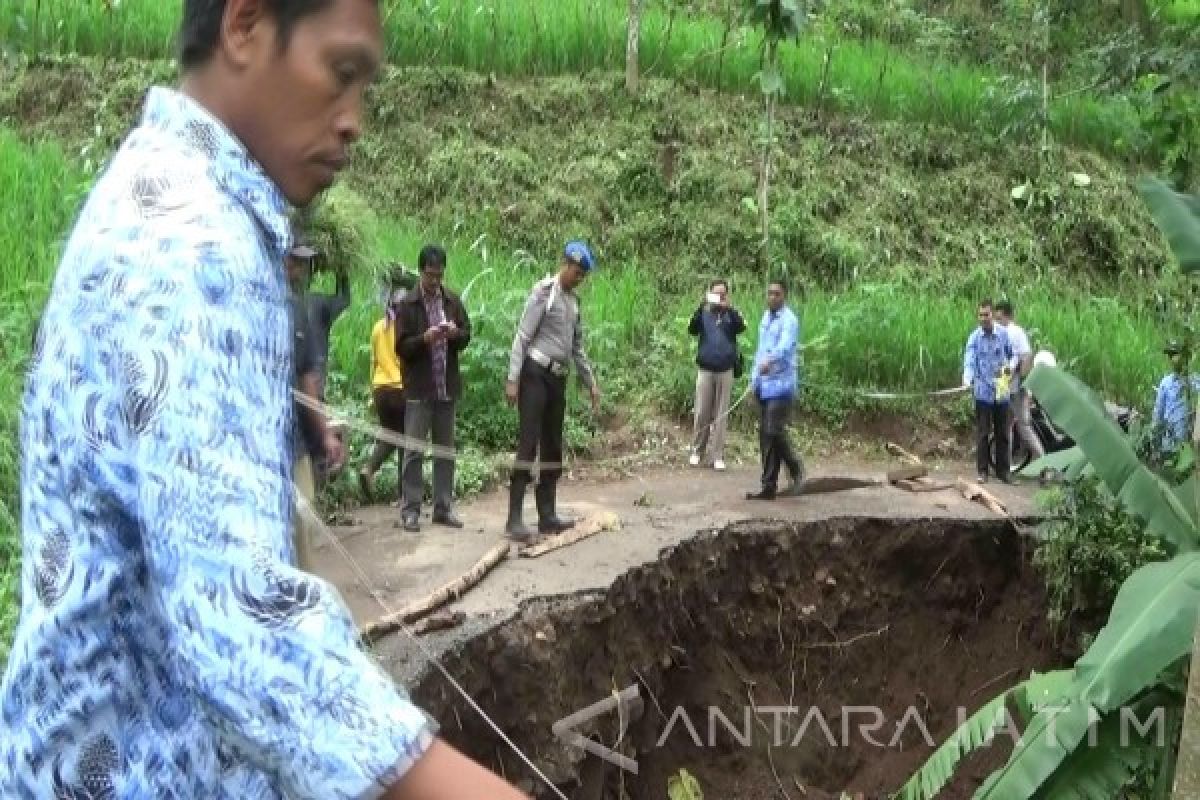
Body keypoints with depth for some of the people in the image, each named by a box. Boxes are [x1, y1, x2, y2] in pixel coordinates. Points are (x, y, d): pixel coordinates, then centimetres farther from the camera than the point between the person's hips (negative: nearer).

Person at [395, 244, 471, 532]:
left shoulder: (453, 301, 7)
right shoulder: (408, 304, -5)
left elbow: (467, 336, 10)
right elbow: (401, 347, -7)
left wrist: (455, 333, -11)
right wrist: (425, 339, -23)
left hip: (447, 386, 4)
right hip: (419, 388, -4)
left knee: (445, 449, 9)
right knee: (414, 450, -1)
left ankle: (443, 507, 16)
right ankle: (411, 509, 5)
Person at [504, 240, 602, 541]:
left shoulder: (574, 300, 15)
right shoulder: (543, 291, -8)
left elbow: (577, 347, 23)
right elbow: (522, 337, -13)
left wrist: (591, 382, 21)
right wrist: (512, 379, -18)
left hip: (558, 379, 8)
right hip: (536, 374, -8)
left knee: (553, 448, 8)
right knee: (528, 444, -12)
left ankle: (547, 516, 14)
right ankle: (514, 519, -13)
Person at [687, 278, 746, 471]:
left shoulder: (730, 314, 4)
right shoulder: (704, 313, 4)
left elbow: (741, 328, -15)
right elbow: (692, 329, -14)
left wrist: (728, 308, -26)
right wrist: (703, 307, -26)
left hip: (725, 370, 0)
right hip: (705, 369, 0)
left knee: (721, 413, 1)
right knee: (702, 413, 3)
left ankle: (718, 455, 4)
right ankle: (697, 450, 16)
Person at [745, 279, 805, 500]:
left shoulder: (789, 320, -10)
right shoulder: (765, 318, 16)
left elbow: (785, 346, -28)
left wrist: (770, 360, -47)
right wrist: (754, 380, 19)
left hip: (781, 385, -8)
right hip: (764, 386, 8)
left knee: (774, 431, -14)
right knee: (764, 434, 7)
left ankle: (796, 471, 9)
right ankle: (769, 487, 13)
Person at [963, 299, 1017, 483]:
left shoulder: (1003, 334, -1)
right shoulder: (974, 337, -6)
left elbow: (1013, 354, 12)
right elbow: (969, 360, -17)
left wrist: (1011, 366, -11)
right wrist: (967, 380, -35)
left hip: (1002, 391, 2)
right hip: (983, 392, -2)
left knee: (1002, 433, 9)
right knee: (982, 433, 2)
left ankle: (1003, 470, 18)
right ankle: (982, 471, 10)